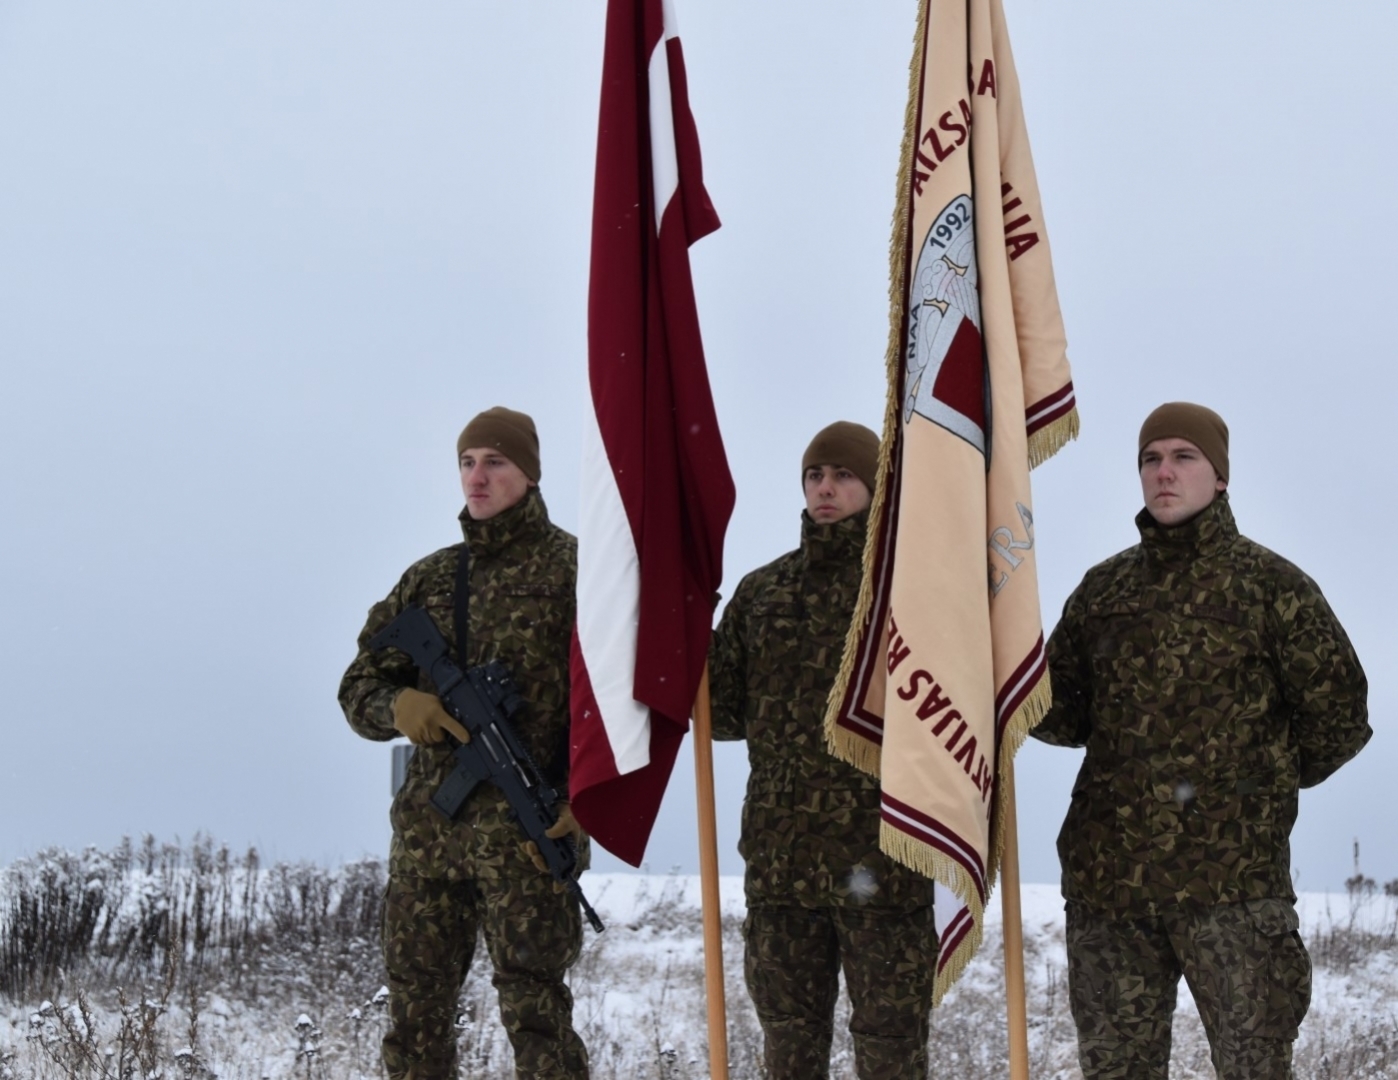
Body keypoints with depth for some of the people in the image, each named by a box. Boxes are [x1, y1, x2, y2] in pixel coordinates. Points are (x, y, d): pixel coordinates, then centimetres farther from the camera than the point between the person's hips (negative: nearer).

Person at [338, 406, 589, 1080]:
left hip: (527, 833, -6)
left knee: (532, 1011, -8)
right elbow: (358, 688, 16)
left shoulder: (573, 568, 0)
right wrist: (400, 706, -8)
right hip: (425, 826, 6)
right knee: (414, 1009, 8)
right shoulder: (429, 578, 16)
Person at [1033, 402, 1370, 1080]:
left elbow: (1337, 716, 4)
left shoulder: (1270, 584, 1)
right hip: (1108, 872, 4)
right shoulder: (1103, 589, 14)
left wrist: (1260, 783, 9)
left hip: (1230, 873, -4)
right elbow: (1065, 714, 15)